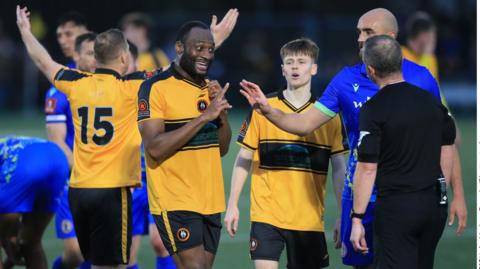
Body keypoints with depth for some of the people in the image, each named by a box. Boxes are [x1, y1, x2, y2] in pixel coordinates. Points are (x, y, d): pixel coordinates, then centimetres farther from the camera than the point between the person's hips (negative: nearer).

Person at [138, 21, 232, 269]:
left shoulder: (210, 89, 14)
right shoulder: (156, 88, -9)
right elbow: (155, 148, -19)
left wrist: (221, 111, -1)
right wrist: (204, 116, -20)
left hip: (210, 201, 7)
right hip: (176, 201, -7)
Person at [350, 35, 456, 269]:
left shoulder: (374, 109, -13)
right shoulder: (432, 101, 6)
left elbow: (367, 168, -15)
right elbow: (447, 151, 13)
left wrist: (357, 219, -11)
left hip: (396, 206, -6)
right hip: (434, 204, 6)